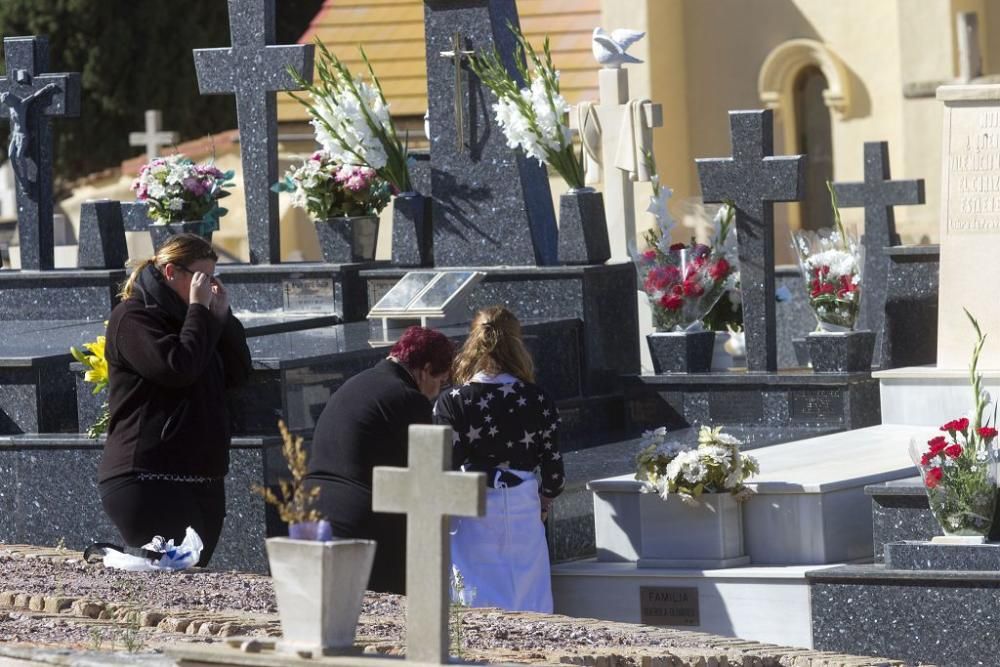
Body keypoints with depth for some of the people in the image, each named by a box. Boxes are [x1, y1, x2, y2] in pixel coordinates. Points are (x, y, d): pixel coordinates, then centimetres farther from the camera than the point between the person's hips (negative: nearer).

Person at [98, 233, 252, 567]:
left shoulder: (186, 318, 21)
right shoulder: (133, 317, -5)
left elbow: (238, 374, 16)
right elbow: (177, 368, -20)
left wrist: (222, 316, 6)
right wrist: (199, 310, -11)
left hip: (201, 481, 9)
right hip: (149, 480, -9)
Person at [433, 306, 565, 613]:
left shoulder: (452, 402, -7)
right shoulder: (538, 401, -1)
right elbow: (554, 472, 3)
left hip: (473, 519, -2)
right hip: (524, 514, 2)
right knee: (527, 609, 8)